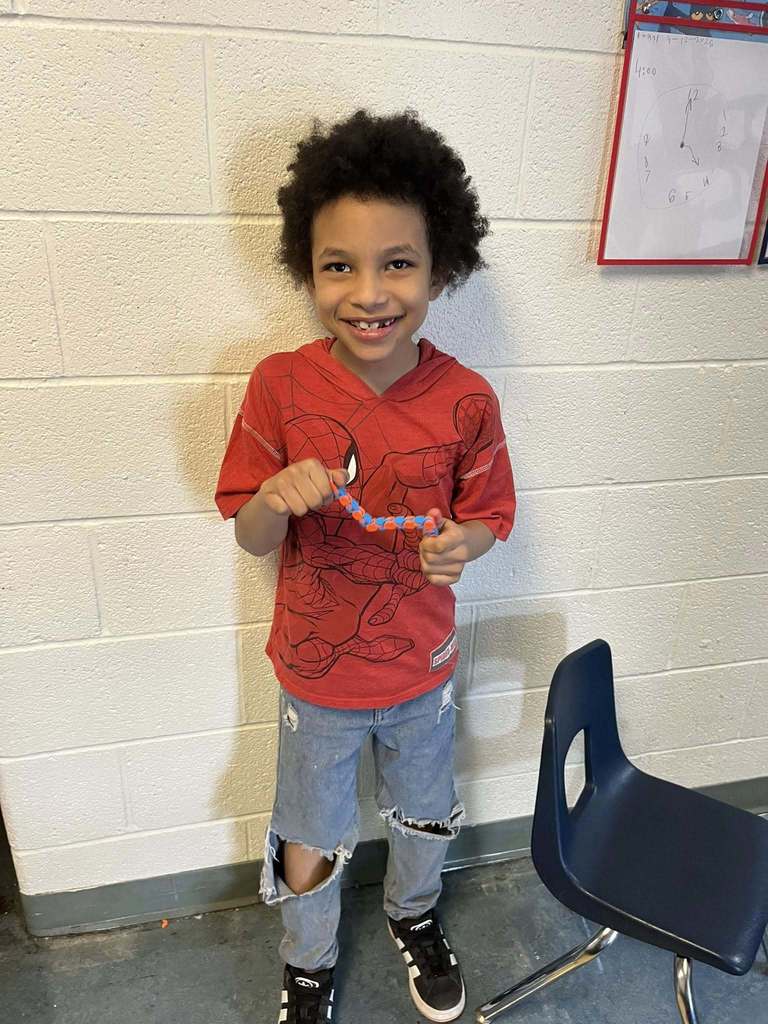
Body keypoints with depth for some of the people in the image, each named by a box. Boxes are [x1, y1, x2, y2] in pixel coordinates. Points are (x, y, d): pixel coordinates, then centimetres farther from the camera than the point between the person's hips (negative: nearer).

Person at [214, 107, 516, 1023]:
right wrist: (276, 499, -33)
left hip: (421, 668, 1)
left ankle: (413, 915, 62)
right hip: (317, 672, -1)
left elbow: (489, 517, -4)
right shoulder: (281, 384, -18)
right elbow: (250, 536, -10)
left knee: (424, 818, 27)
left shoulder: (466, 400, -17)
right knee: (310, 845, 21)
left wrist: (460, 544, -27)